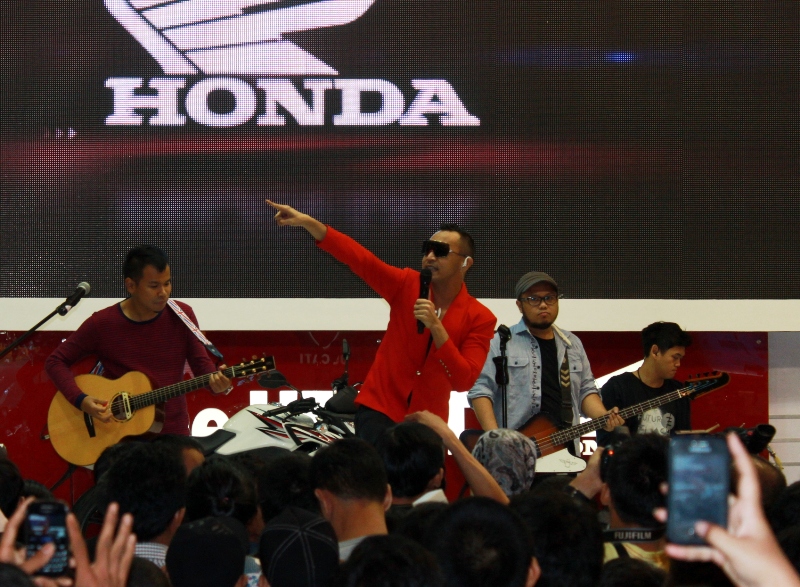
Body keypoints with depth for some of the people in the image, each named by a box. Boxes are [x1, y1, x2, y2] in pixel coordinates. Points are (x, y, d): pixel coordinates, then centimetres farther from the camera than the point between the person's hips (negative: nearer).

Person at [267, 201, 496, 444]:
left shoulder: (480, 319, -5)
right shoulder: (407, 285, -2)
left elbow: (464, 381, -14)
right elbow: (358, 258, -11)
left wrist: (435, 327, -24)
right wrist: (307, 222, -23)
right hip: (380, 409, -1)